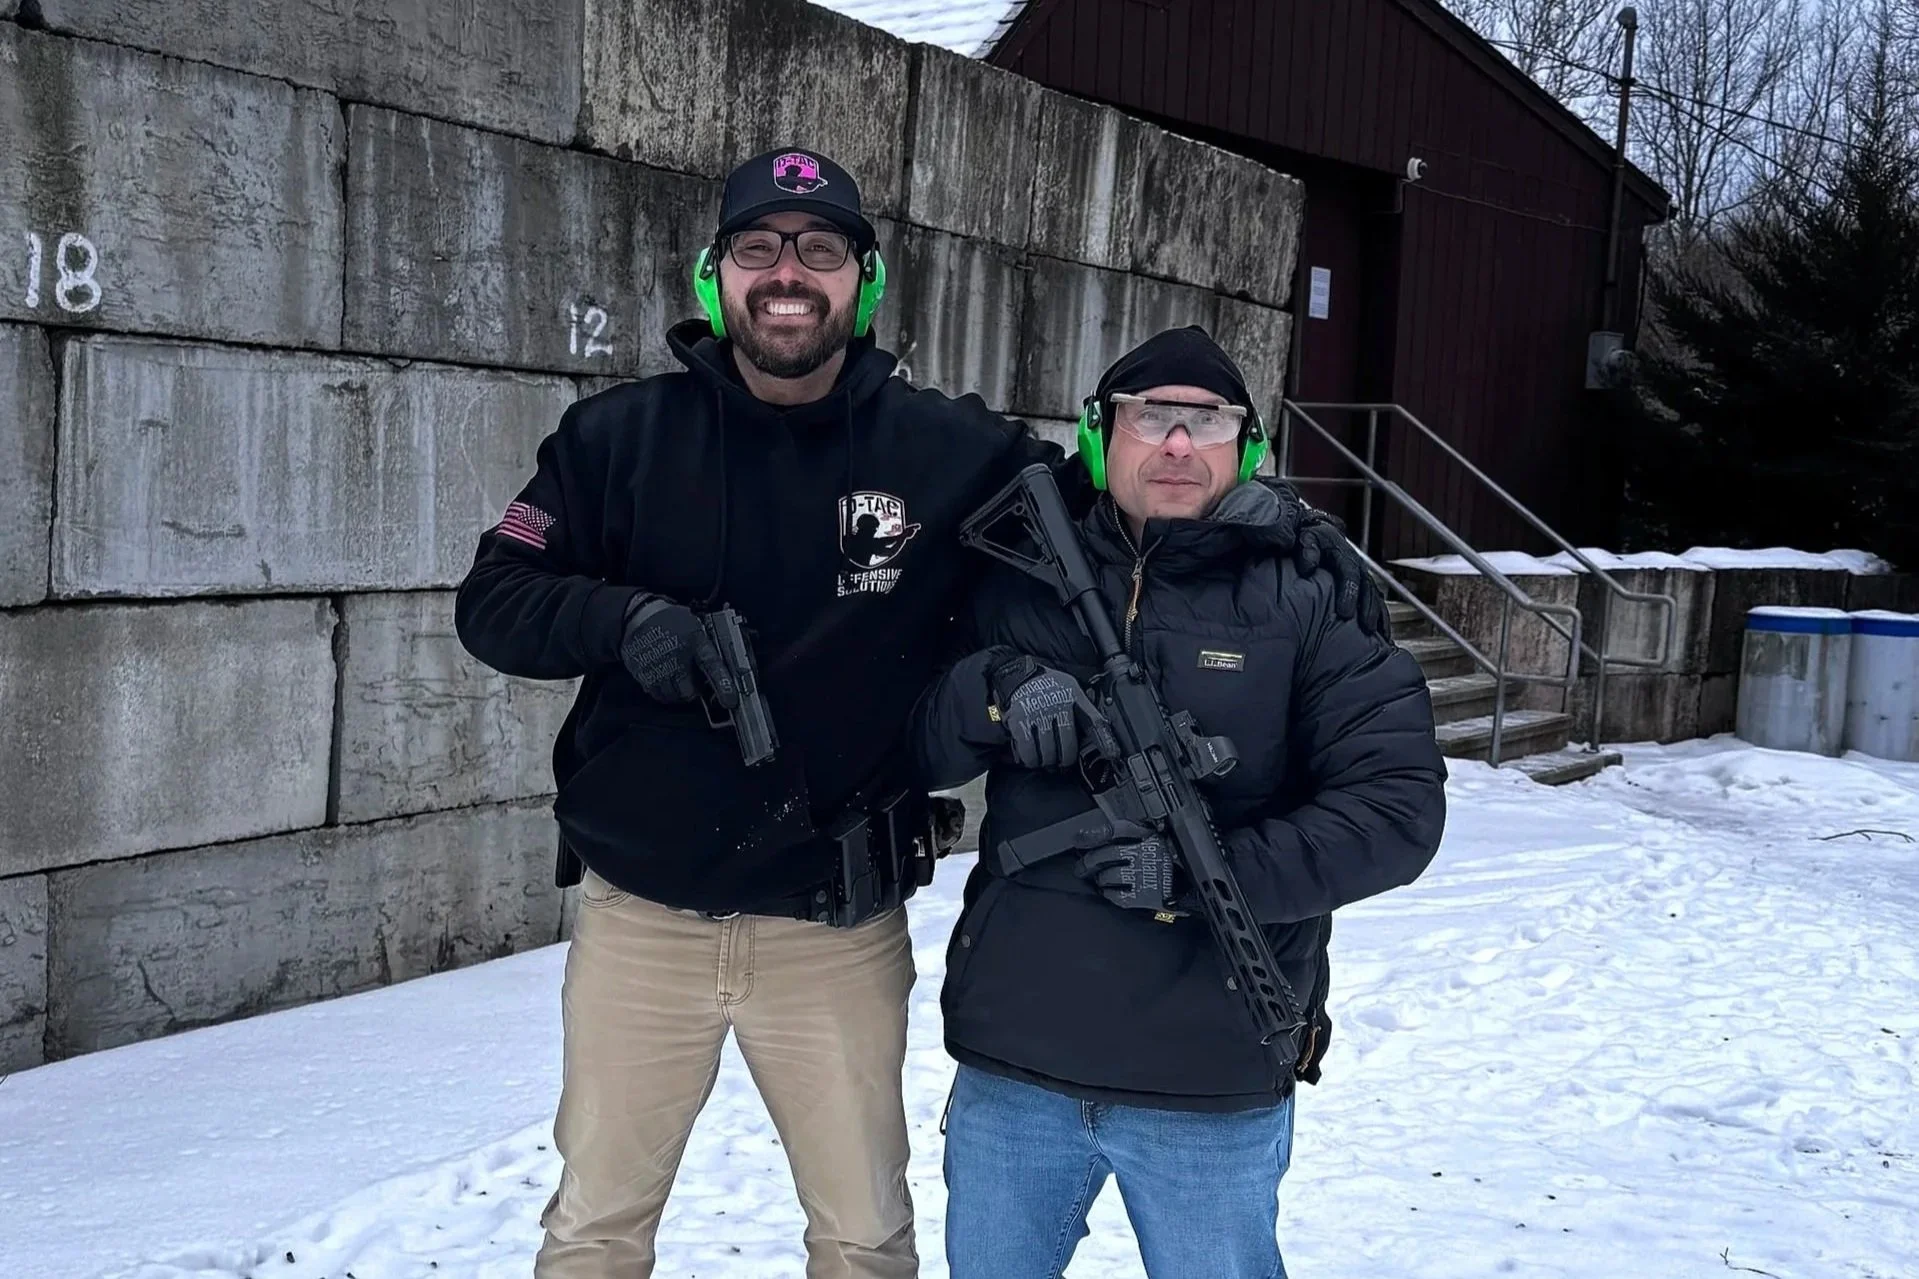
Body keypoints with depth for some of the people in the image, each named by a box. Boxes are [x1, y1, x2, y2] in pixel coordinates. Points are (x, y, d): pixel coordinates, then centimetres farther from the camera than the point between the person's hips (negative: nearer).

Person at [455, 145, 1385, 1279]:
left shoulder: (950, 452, -5)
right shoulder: (621, 438, -4)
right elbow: (493, 600, -3)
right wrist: (624, 618, -22)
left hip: (840, 930, 0)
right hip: (640, 918, 0)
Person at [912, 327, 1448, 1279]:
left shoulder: (1309, 603, -5)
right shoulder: (1023, 585, 3)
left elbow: (1398, 808, -10)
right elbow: (910, 744, 2)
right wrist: (996, 688, -19)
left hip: (1214, 1086, -2)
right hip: (1012, 1065, 3)